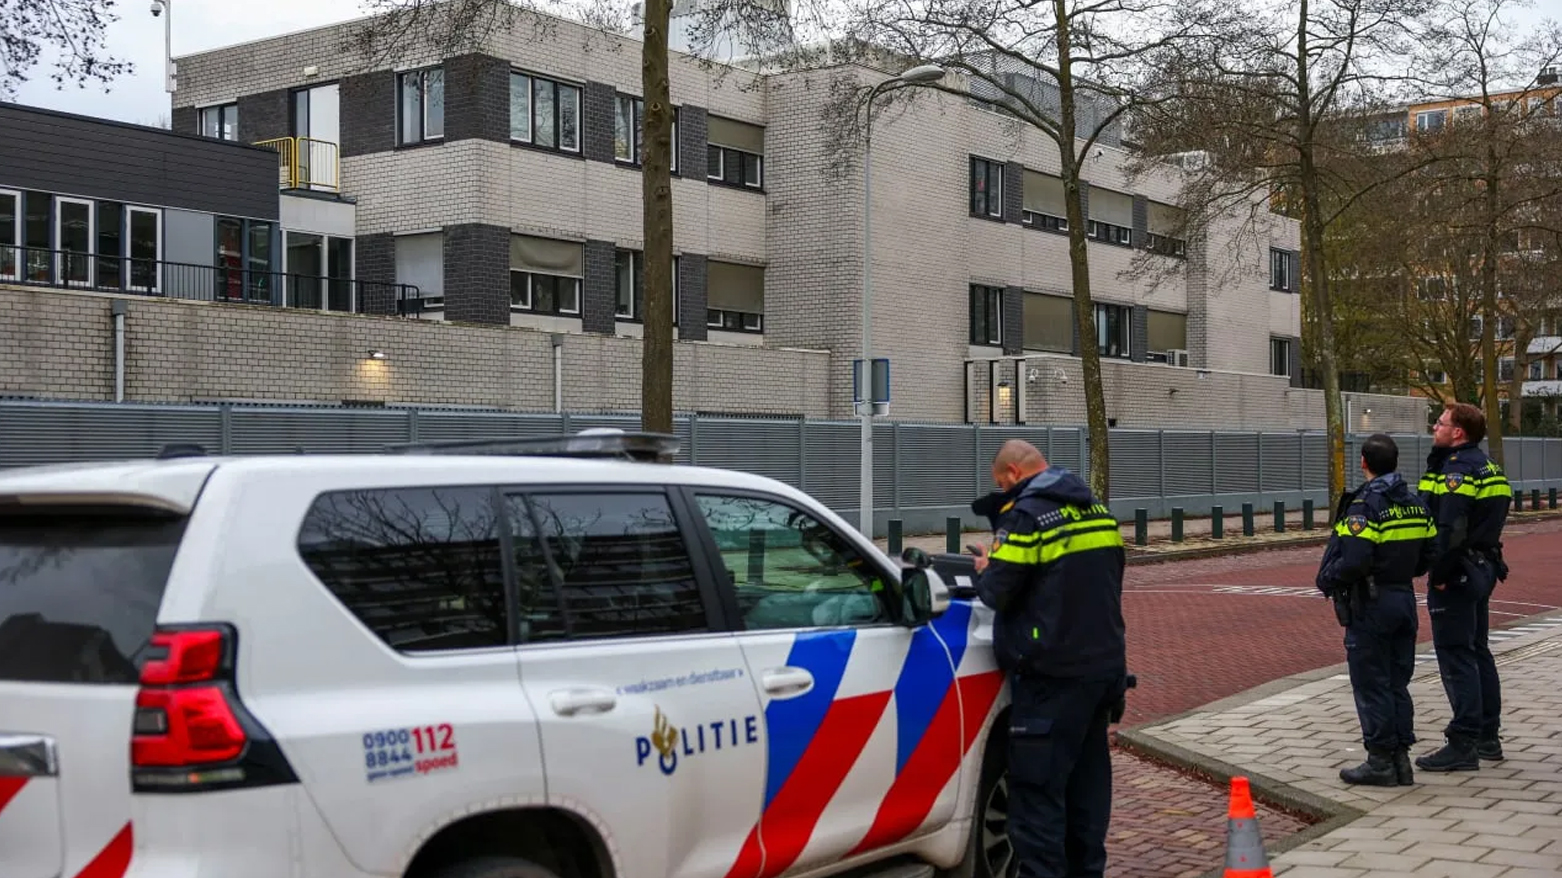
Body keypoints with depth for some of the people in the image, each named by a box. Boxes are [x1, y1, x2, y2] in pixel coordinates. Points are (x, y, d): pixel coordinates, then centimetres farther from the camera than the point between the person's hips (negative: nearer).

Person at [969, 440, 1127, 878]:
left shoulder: (1026, 515, -12)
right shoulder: (1097, 510, 13)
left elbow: (997, 592, -14)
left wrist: (984, 571, 7)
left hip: (1053, 674, -8)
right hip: (1104, 664, 8)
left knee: (1038, 786, -4)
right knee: (1088, 778, 16)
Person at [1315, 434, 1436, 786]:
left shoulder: (1364, 506, -17)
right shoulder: (1414, 504, 8)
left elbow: (1353, 562, -26)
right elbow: (1429, 555, 10)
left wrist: (1327, 580, -9)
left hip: (1370, 603, -8)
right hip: (1404, 598, 8)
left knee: (1371, 685, 0)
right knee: (1398, 683, 13)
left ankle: (1381, 761, 4)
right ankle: (1400, 758, 16)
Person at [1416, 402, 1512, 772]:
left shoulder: (1458, 469, -18)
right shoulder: (1488, 466, 14)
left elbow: (1451, 529, -25)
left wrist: (1439, 574, -19)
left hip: (1457, 574, -10)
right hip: (1483, 569, 10)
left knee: (1456, 657, -7)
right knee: (1478, 652, 17)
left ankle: (1463, 745, -6)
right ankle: (1488, 737, 25)